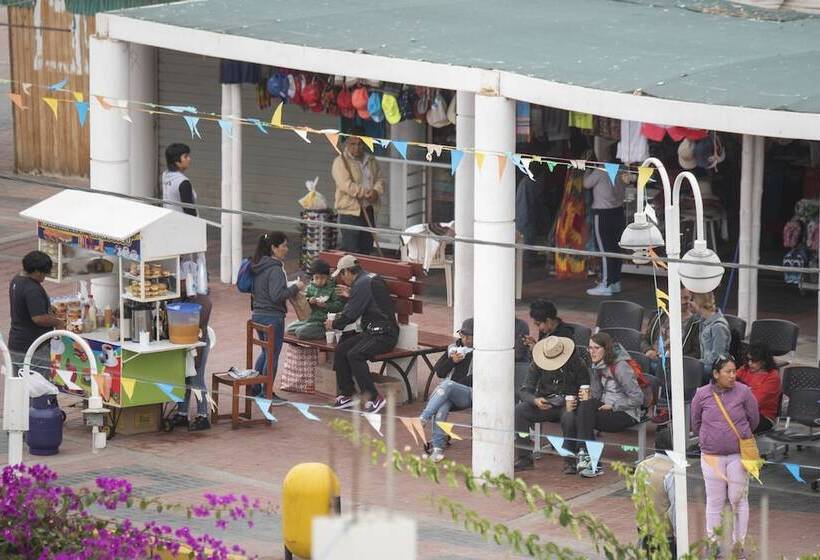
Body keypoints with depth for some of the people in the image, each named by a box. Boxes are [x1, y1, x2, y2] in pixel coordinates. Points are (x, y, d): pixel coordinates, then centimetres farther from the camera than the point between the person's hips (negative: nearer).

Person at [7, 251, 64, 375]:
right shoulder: (33, 290, -23)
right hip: (34, 349, -10)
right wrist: (57, 322, -10)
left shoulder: (15, 281, 9)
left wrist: (50, 315, 16)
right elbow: (38, 318, -27)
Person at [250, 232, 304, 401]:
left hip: (258, 315, 9)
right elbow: (277, 296, -27)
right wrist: (295, 287, -18)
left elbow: (253, 291, 15)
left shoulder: (258, 266, 7)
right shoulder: (275, 270, -20)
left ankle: (255, 388, 28)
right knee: (272, 356, 4)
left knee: (265, 352, 24)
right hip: (272, 317, -9)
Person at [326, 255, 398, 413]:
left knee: (354, 354, -27)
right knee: (341, 349, 2)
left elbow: (351, 314, -15)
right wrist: (350, 296, 28)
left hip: (384, 335, -10)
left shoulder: (362, 284, -14)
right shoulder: (370, 278, 16)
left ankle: (374, 398, -22)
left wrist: (334, 324, 2)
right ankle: (347, 394, 6)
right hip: (372, 331, 10)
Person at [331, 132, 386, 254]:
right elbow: (346, 185, -18)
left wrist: (376, 191, -11)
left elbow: (380, 179, 11)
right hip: (350, 211, -7)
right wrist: (366, 193, -17)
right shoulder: (341, 162, -7)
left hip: (368, 211, 7)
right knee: (350, 249, -10)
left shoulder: (371, 161, 14)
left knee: (366, 248, 9)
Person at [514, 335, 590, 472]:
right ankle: (525, 458, -19)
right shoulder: (538, 365, 1)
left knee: (569, 417, -39)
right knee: (518, 411, -24)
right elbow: (525, 391, -2)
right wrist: (535, 400, -25)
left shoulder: (577, 364, -6)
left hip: (568, 405, -3)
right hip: (545, 405, 3)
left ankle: (570, 461, -22)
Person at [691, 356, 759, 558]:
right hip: (711, 456, 1)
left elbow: (753, 420, 5)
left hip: (738, 455, -1)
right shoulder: (702, 395, -6)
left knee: (739, 500, 5)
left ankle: (739, 544, 16)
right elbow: (696, 424, 10)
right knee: (714, 502, 8)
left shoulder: (743, 392, -8)